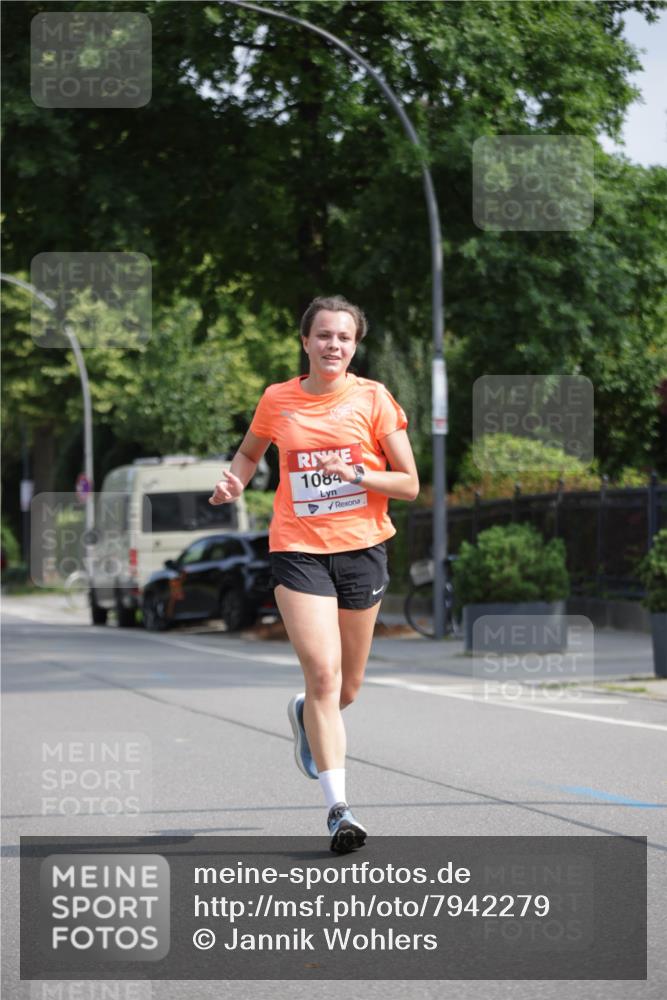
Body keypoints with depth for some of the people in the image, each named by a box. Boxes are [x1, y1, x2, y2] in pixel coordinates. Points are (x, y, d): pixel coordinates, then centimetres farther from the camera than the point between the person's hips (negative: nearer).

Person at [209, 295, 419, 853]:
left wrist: (355, 474, -15)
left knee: (348, 687, 11)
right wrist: (234, 482, 3)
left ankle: (306, 716, 48)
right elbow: (250, 451, 24)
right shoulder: (277, 400, 3)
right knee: (323, 673, -17)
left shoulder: (373, 398, 0)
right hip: (299, 552, -1)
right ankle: (338, 806, -15)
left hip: (362, 549, 1)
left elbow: (409, 485, 0)